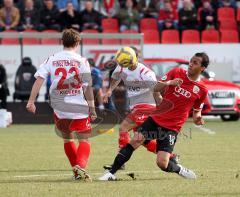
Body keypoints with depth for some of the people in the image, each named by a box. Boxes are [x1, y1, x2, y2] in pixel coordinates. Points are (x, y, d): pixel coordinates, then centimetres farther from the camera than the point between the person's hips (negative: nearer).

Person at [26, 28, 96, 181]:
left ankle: (76, 171, 22)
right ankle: (81, 165, -21)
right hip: (79, 106, -3)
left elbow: (39, 79, -6)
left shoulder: (51, 60, 4)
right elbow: (88, 87, -6)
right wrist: (92, 107, 0)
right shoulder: (82, 61, -3)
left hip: (59, 107, 3)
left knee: (67, 138, 20)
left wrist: (31, 101, -6)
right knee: (84, 139, 4)